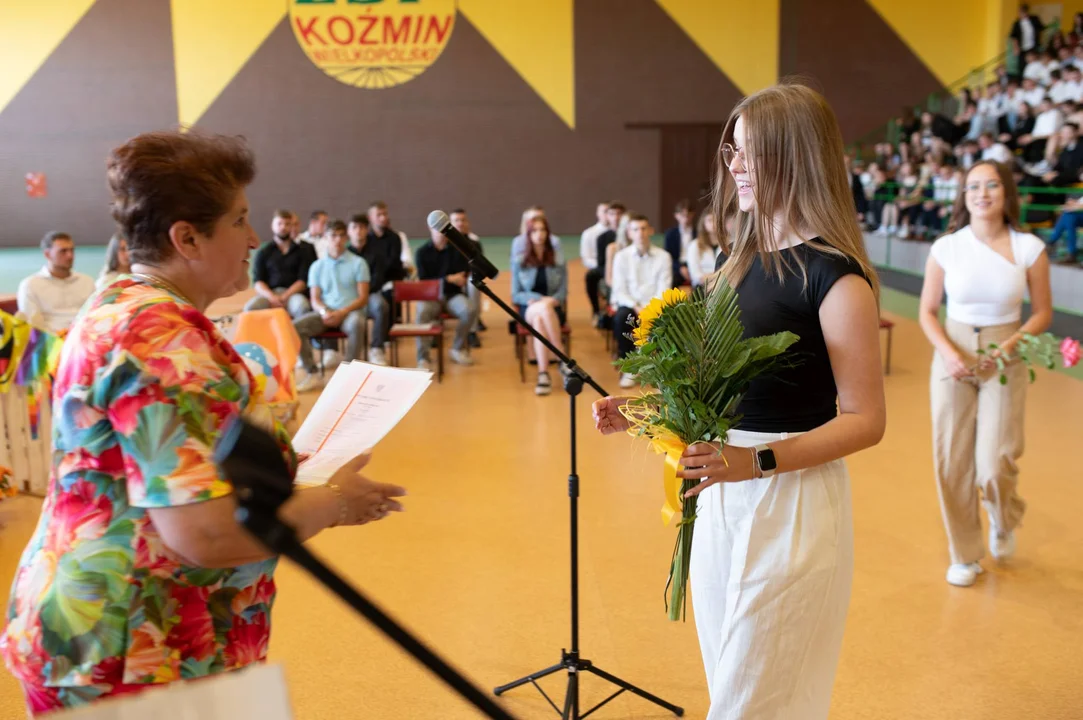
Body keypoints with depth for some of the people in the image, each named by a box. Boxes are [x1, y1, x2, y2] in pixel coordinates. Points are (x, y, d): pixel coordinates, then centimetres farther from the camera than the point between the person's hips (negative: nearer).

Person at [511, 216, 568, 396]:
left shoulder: (558, 262, 11)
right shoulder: (519, 263, 10)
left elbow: (562, 293, 6)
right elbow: (515, 295, 4)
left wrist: (549, 301, -17)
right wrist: (539, 299, -14)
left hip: (553, 309, 0)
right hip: (528, 309, 0)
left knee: (539, 318, -38)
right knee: (542, 309, -38)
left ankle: (543, 375, -43)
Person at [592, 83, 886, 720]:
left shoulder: (835, 275, -14)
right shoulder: (744, 257, 9)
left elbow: (865, 421, -15)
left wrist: (759, 461, -26)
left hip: (792, 500, -7)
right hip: (722, 493, 7)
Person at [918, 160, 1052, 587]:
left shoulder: (1029, 249, -5)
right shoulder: (946, 248, -3)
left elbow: (1043, 312, 3)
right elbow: (927, 312, 3)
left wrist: (1011, 345, -14)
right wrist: (948, 353, -14)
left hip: (1004, 362, -1)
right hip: (952, 357, 1)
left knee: (994, 465, -7)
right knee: (952, 460, 3)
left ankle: (1004, 520, 31)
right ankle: (964, 555, 23)